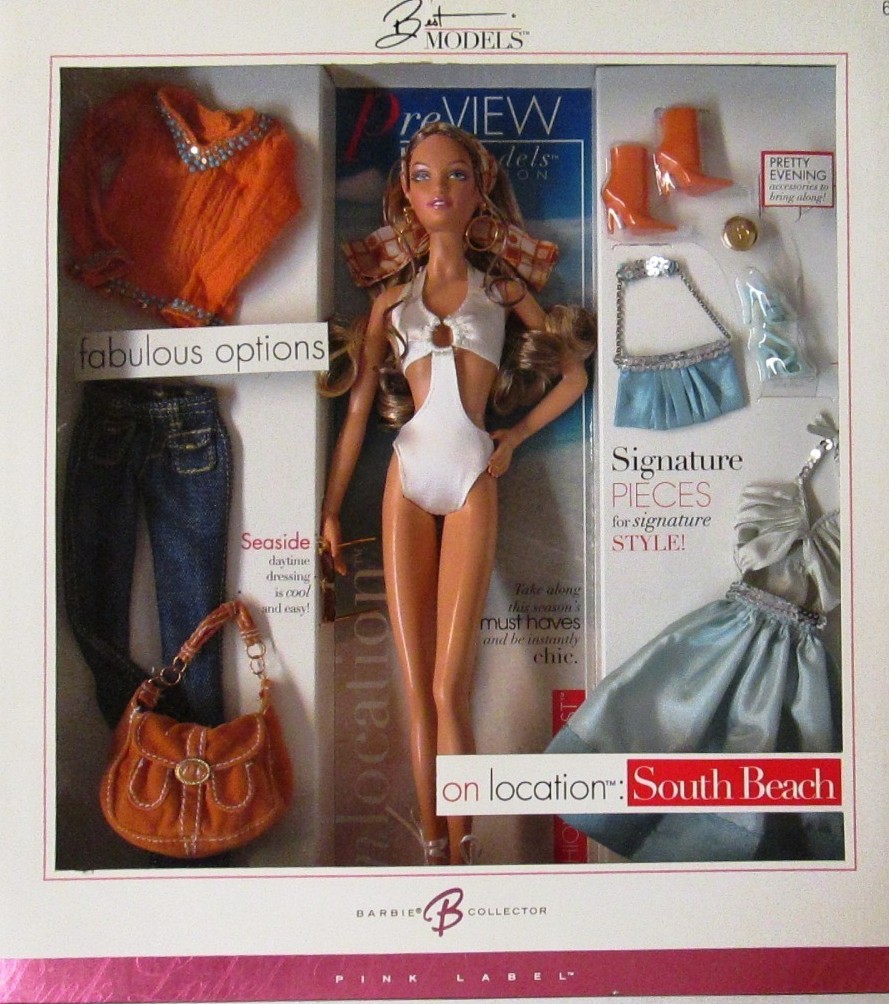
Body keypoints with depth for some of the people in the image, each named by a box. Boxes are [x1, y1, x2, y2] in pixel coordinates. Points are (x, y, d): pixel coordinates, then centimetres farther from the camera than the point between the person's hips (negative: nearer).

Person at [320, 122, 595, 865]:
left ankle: (459, 846, 5)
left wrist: (515, 438, 7)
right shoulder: (392, 294, 14)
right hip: (407, 478, 2)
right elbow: (358, 406, 11)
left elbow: (574, 374, 16)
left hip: (472, 481, -2)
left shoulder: (501, 284, 12)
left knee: (449, 688, -8)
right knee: (418, 689, 2)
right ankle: (432, 845, 12)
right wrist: (330, 509, 8)